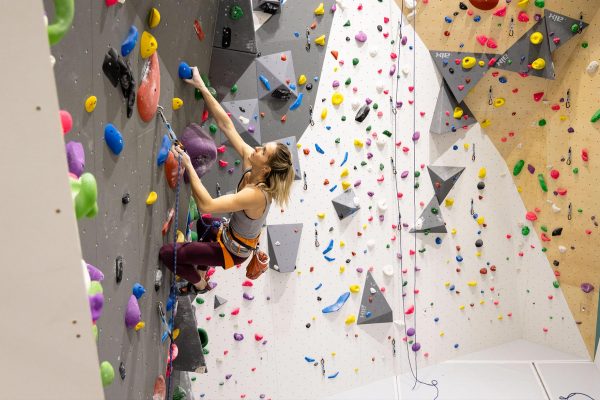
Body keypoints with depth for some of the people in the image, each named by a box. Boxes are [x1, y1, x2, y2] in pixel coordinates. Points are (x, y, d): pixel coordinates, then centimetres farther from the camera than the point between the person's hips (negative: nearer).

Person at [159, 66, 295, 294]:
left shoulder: (256, 195, -39)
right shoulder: (250, 163, -17)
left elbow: (206, 205, -45)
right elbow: (226, 125, -17)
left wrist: (188, 165, -42)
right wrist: (202, 88, -19)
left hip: (233, 250, -8)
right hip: (231, 233, 8)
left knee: (166, 253, -2)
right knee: (202, 221, 37)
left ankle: (200, 284, 25)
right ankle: (203, 270, 51)